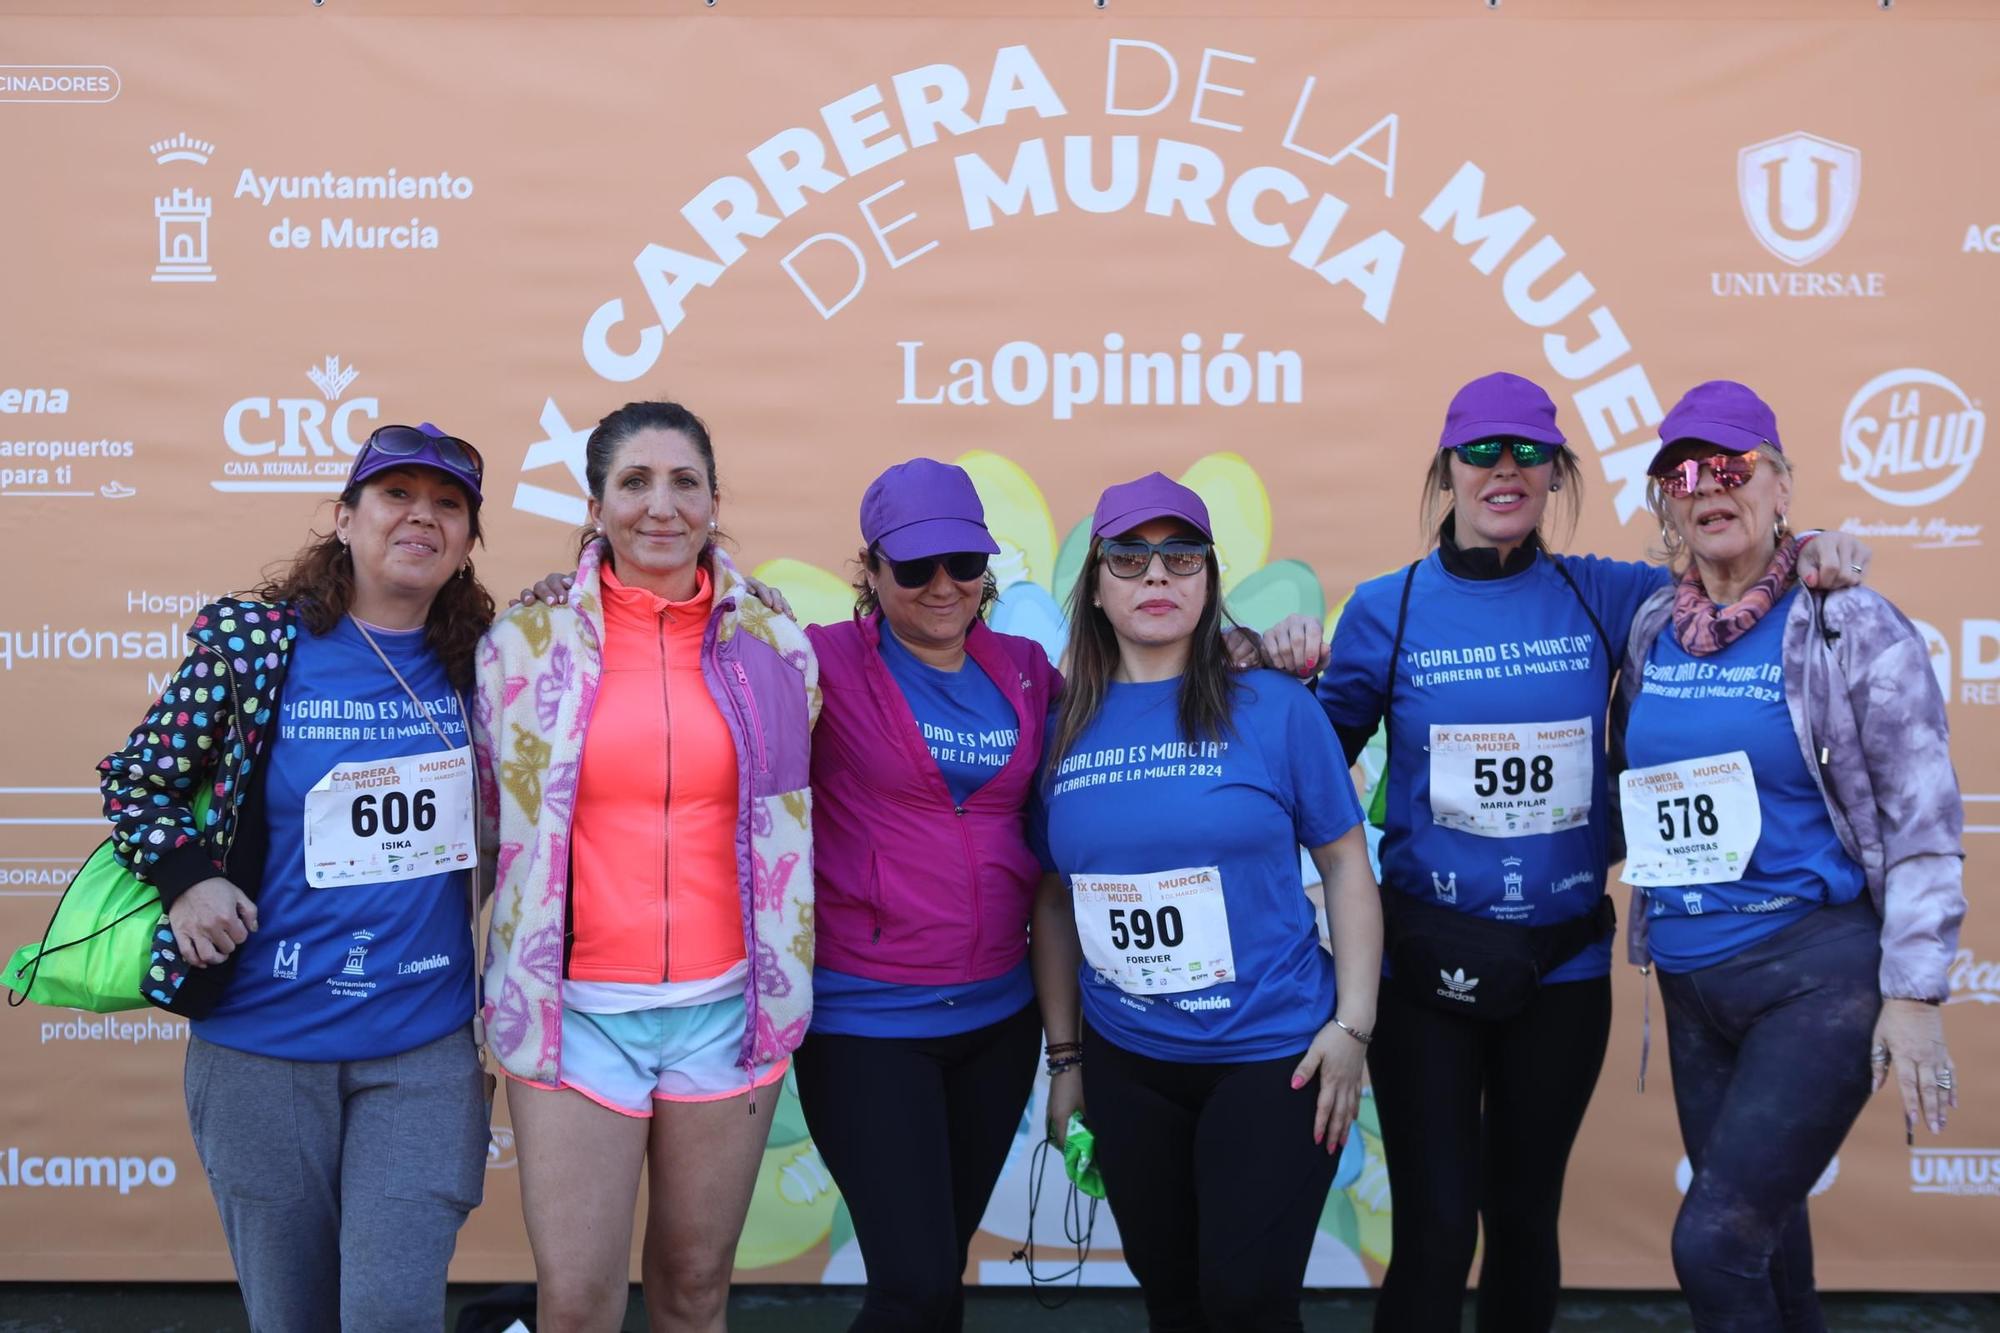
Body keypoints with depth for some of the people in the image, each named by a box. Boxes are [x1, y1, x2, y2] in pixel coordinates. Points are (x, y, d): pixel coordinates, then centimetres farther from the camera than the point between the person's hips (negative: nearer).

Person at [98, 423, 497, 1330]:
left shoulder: (477, 662, 1)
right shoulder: (253, 643, -5)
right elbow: (133, 779, 3)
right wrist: (184, 875, -10)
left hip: (425, 1051, 1)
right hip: (262, 1044, 0)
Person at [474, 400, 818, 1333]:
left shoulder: (774, 645, 2)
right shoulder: (527, 642, -2)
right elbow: (492, 820, 8)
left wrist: (783, 982, 14)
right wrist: (507, 985, 9)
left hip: (728, 1004, 1)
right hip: (573, 1008, -1)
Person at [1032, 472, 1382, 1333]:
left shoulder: (1273, 707, -7)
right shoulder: (1065, 727, 1)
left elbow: (1346, 867, -3)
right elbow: (1055, 901, 7)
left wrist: (1351, 1026, -9)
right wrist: (1064, 1057, 9)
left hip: (1274, 1056, -3)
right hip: (1126, 1066, 3)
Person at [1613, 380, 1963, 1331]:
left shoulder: (1852, 627, -8)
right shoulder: (1651, 630, 6)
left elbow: (1925, 822, -8)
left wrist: (1913, 995, -13)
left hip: (1820, 972, -5)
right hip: (1691, 981, 6)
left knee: (1714, 1244, -12)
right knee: (1759, 1236, 17)